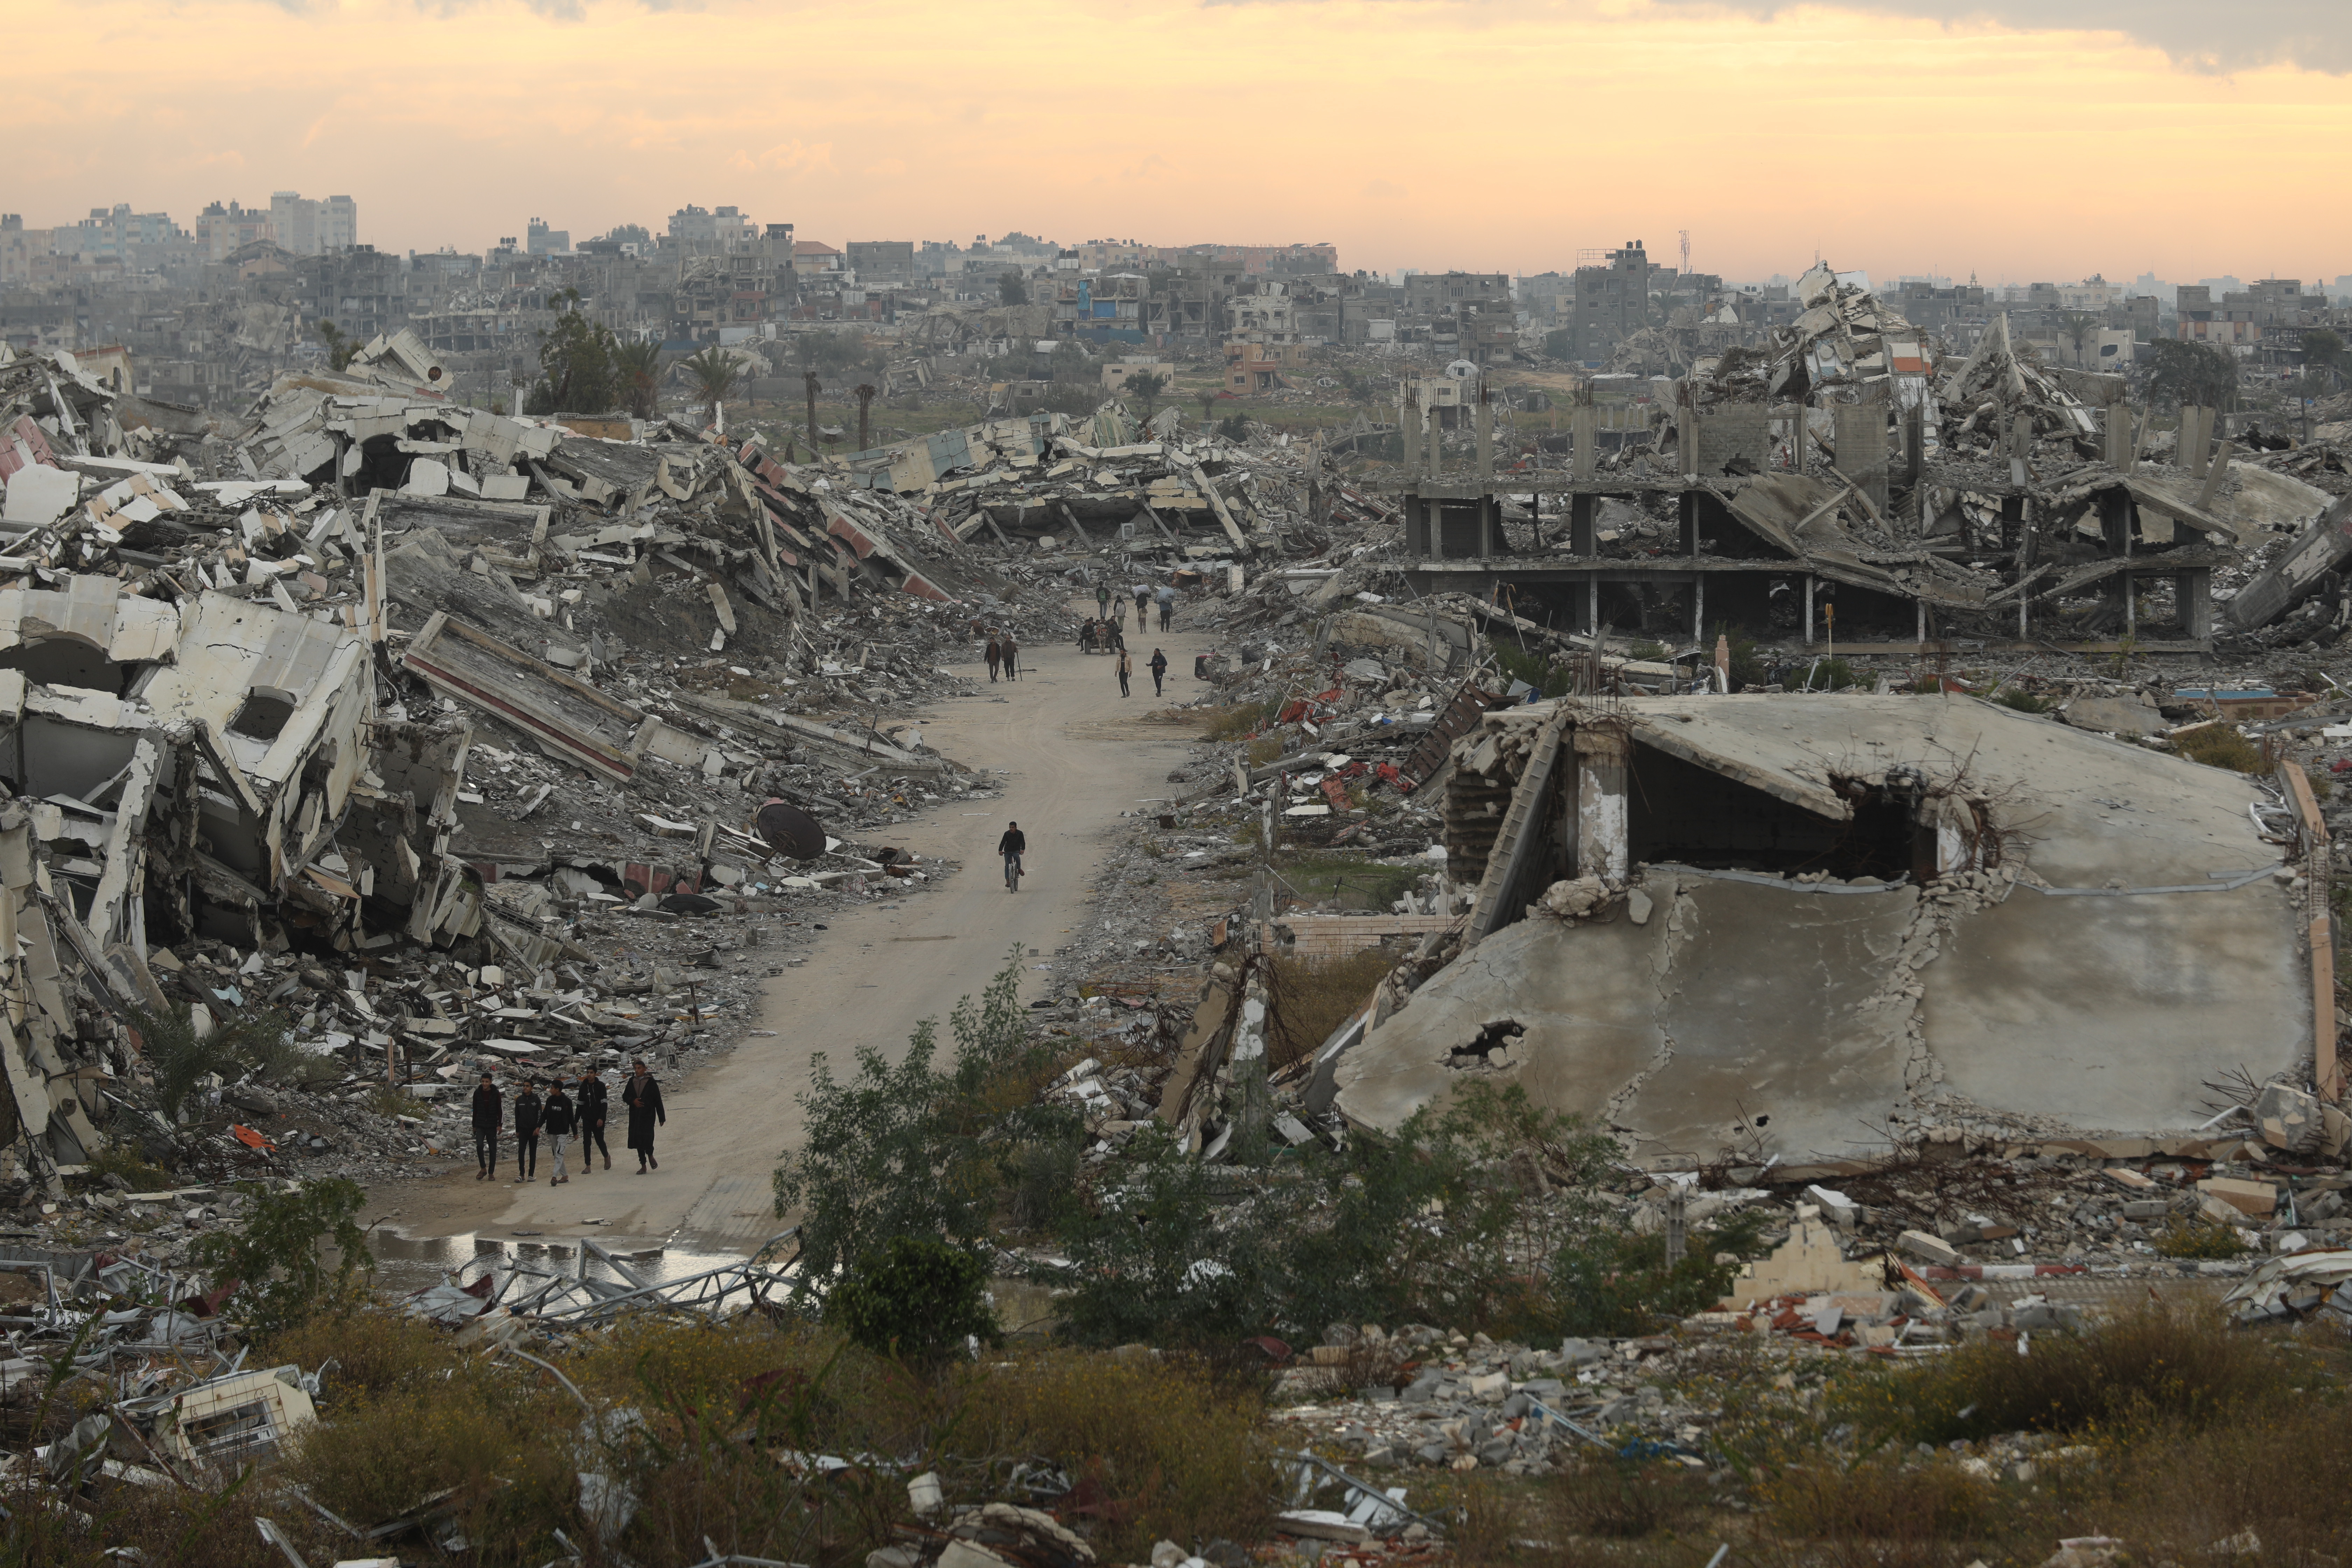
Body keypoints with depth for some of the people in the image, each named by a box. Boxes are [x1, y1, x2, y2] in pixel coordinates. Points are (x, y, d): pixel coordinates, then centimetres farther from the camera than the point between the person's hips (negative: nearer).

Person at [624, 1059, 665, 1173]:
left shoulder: (651, 1082, -3)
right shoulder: (632, 1082, 8)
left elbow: (658, 1100, -1)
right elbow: (625, 1096, 15)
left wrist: (662, 1117, -1)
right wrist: (633, 1101, -8)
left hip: (648, 1116, -4)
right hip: (635, 1116, 4)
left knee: (647, 1137, -16)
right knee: (638, 1138, 4)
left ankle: (650, 1155, 15)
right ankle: (643, 1166, 12)